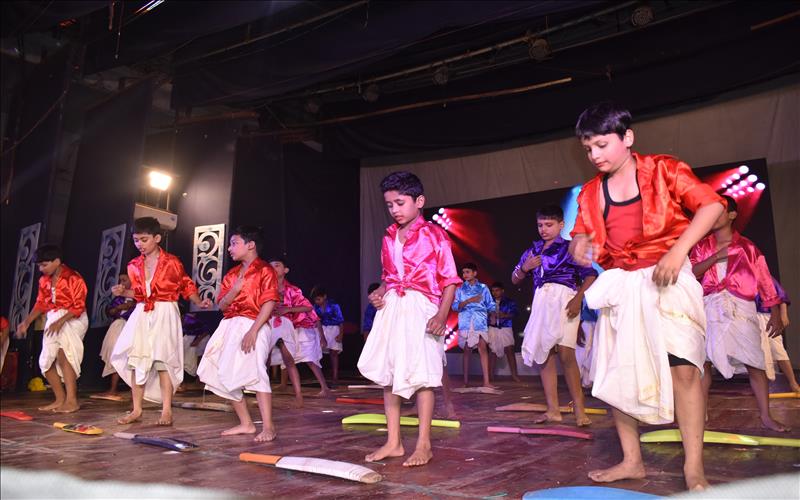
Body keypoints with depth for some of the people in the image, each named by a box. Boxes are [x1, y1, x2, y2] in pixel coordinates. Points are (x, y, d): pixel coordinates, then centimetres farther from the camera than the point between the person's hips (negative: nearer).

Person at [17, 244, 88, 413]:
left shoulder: (73, 278, -15)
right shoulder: (44, 280, 7)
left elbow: (79, 306, -18)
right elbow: (41, 303, 15)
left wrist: (60, 322, -26)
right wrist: (27, 321, 5)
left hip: (72, 319, -8)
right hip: (52, 320, 8)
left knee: (63, 355, -23)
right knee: (46, 361, 7)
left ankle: (72, 400, -20)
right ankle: (60, 399, 17)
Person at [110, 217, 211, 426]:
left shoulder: (171, 262, -5)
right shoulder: (134, 265, 9)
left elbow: (186, 286, 1)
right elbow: (137, 292, 18)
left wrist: (199, 302, -12)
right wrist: (123, 292, 0)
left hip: (165, 313, -5)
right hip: (142, 314, 5)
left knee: (162, 359, -6)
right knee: (136, 360, 6)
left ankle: (166, 410, 2)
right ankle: (136, 409, 17)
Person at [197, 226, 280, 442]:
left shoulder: (265, 270, -4)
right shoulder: (231, 274, 18)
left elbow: (269, 303, -14)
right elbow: (222, 305, 13)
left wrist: (253, 331, -23)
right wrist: (234, 290, -8)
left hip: (253, 326, -8)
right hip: (230, 326, 8)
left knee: (254, 372, -19)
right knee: (227, 375, 8)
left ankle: (268, 427, -17)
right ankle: (246, 423, 19)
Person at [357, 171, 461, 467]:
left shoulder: (434, 235, -4)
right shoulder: (388, 238, 13)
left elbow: (450, 279, -6)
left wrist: (442, 314, -18)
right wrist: (379, 293, 1)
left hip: (421, 308, -6)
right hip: (391, 308, 6)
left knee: (421, 374, -2)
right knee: (387, 373, 8)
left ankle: (424, 444, 12)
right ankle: (393, 442, 21)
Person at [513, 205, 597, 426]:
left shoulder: (569, 248, 5)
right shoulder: (532, 251, 19)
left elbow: (590, 275, -4)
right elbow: (515, 280, 22)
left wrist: (578, 299, -17)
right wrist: (524, 268, 2)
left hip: (563, 299, -5)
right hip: (541, 302, 5)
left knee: (565, 353, -16)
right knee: (544, 355, 2)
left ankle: (580, 411, -11)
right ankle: (553, 410, 7)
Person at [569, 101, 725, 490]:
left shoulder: (663, 169, -3)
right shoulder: (590, 193, 8)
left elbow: (711, 204, -10)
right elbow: (581, 236, 11)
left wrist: (678, 251, -22)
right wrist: (579, 248, -14)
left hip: (666, 279, -4)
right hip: (619, 284, 5)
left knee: (683, 366, -13)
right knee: (616, 372, 4)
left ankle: (694, 469, 1)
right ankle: (632, 461, 18)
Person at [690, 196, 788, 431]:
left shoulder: (747, 247, 7)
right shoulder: (702, 246, 13)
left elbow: (765, 281, 5)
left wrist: (775, 314, 0)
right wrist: (716, 257, -11)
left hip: (741, 308, -1)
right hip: (710, 308, 1)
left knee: (755, 362, -3)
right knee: (703, 360, -2)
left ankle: (766, 416, 9)